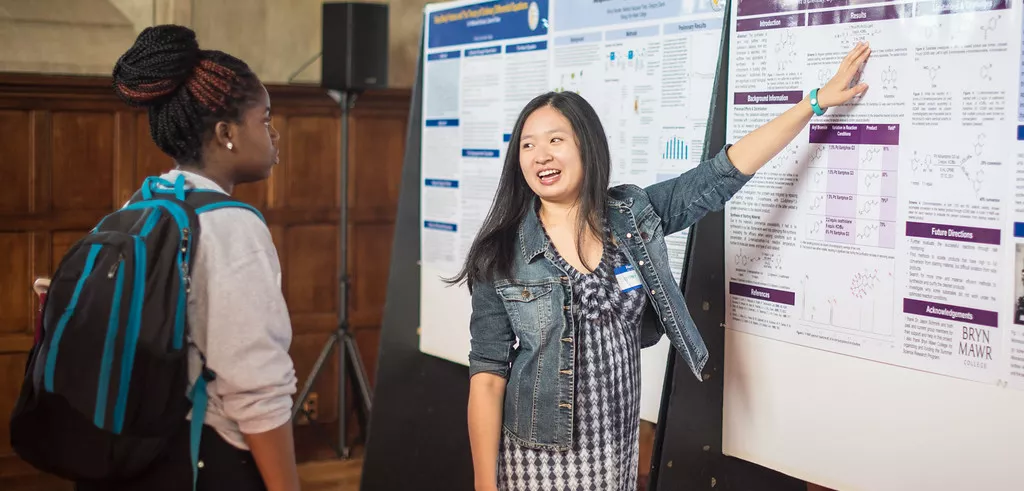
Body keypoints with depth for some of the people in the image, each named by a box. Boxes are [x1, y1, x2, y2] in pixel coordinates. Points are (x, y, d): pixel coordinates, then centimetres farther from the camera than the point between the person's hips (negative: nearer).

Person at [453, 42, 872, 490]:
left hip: (619, 450, 4)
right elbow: (488, 377, -10)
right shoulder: (504, 255, -10)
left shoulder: (633, 215, -1)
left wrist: (818, 99, -1)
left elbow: (725, 172, -1)